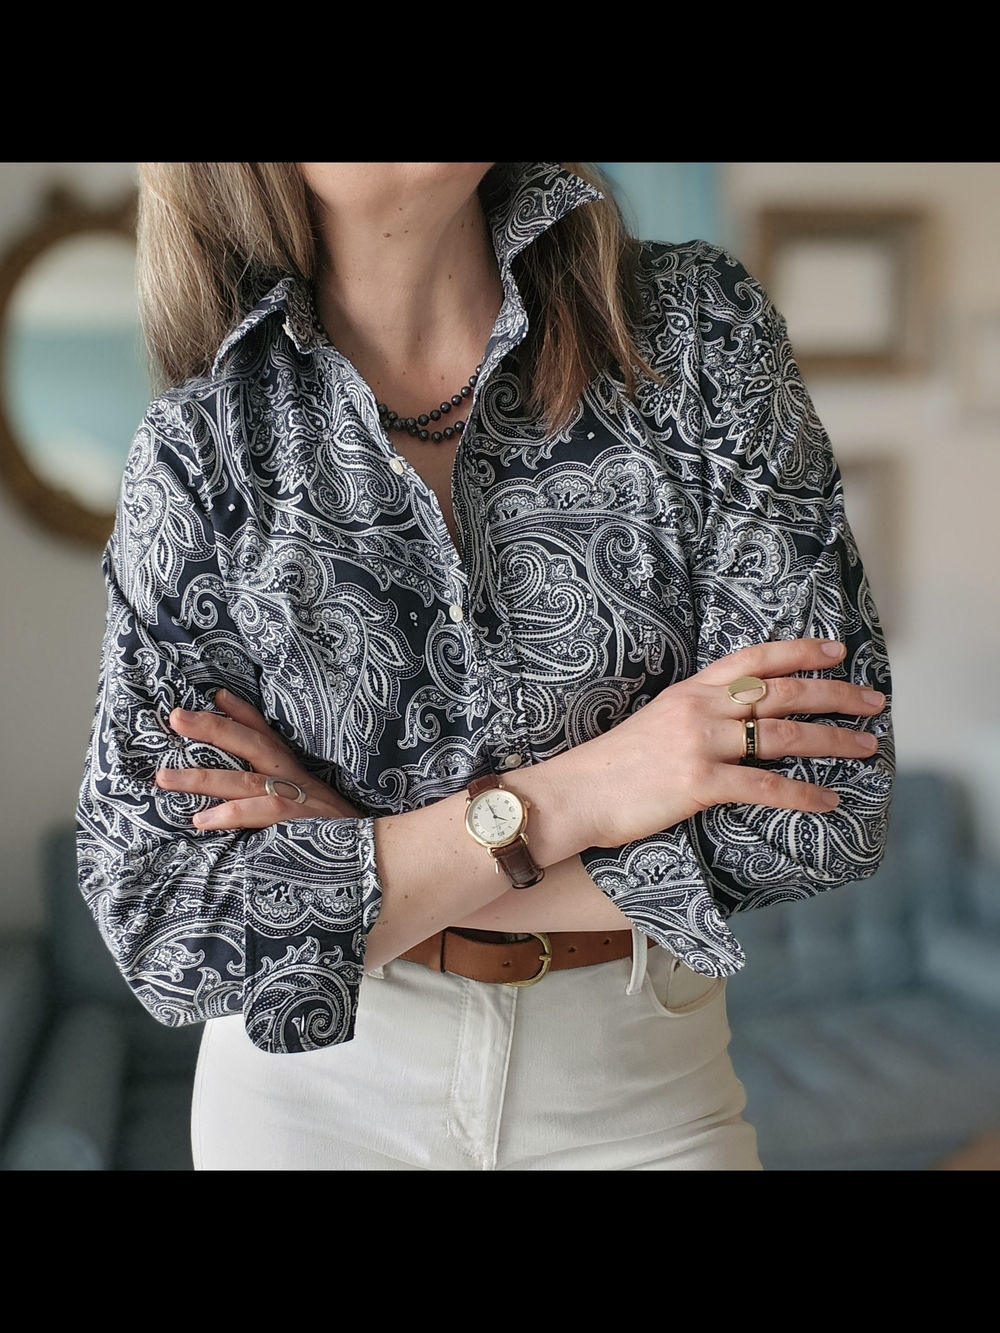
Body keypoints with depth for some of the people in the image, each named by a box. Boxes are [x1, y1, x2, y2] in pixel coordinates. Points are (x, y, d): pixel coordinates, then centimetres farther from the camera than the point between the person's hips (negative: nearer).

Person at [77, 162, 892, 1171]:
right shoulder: (196, 445, -12)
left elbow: (830, 798, -17)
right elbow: (156, 920, -16)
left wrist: (357, 864, -17)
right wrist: (555, 802, -24)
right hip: (317, 1085, 1)